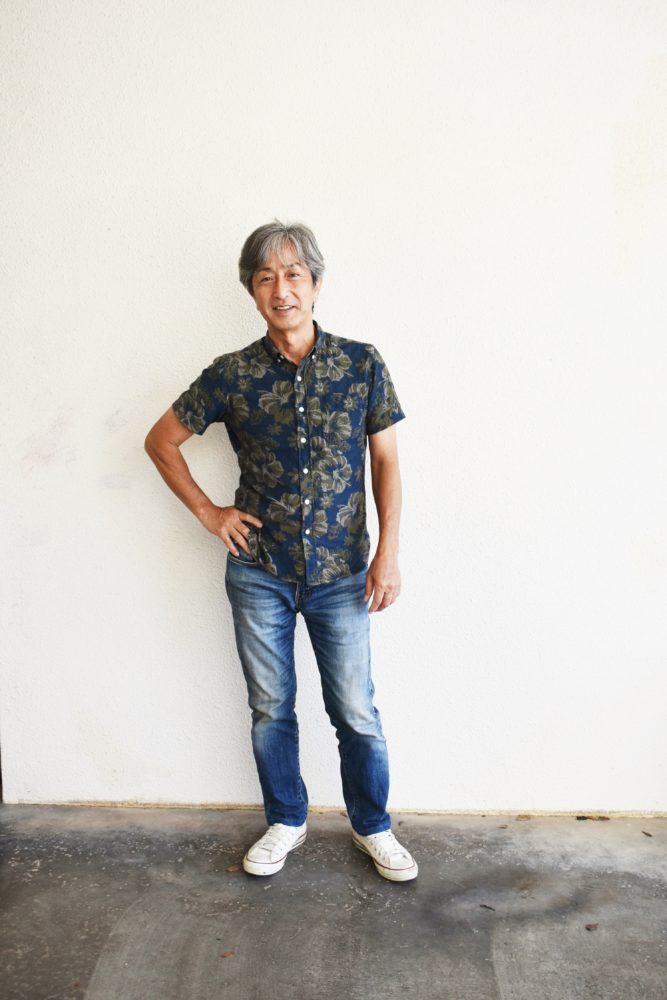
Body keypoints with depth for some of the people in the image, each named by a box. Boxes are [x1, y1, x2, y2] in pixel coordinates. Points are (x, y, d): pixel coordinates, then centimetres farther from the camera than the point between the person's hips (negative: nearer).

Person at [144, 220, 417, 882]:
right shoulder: (232, 375, -5)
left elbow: (386, 461, -1)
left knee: (357, 713, 9)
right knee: (270, 710, 15)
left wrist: (388, 551, -7)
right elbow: (161, 440, 7)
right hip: (259, 573, 1)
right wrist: (207, 512, 0)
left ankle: (372, 826, 33)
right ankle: (286, 821, 37)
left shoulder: (362, 365, -5)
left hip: (340, 574, -1)